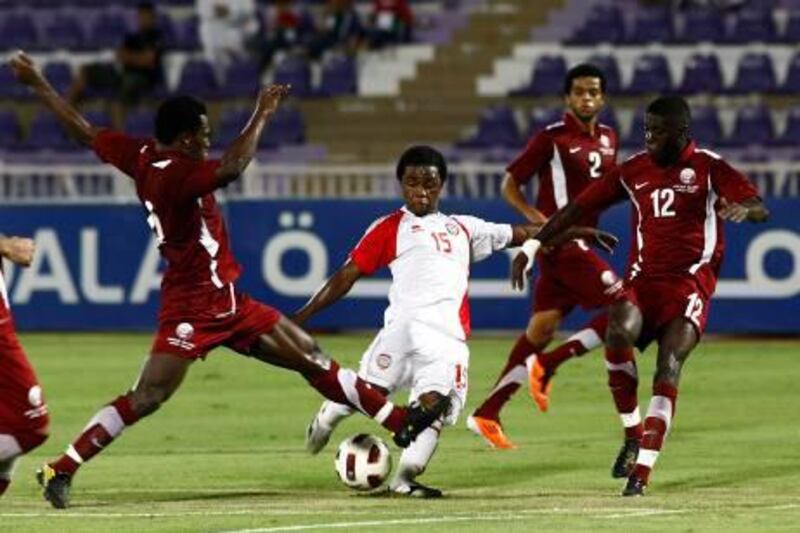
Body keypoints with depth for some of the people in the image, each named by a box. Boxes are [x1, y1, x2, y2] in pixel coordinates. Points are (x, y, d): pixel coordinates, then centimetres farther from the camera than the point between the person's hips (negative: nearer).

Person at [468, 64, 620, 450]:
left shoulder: (607, 139, 13)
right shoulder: (552, 138, -8)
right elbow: (510, 184, -3)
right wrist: (536, 217, -18)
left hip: (581, 241, 8)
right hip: (562, 242, -8)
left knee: (540, 331, 7)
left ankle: (487, 415, 11)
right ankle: (548, 365, -7)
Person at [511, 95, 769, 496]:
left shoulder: (709, 168, 0)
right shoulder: (633, 170, 10)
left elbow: (761, 209, -10)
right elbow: (578, 208, 13)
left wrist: (742, 209, -35)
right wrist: (531, 247, 8)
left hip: (690, 282, -2)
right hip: (643, 278, 2)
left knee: (669, 365, -19)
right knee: (619, 332, -29)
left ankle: (641, 472, -21)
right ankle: (633, 432, -11)